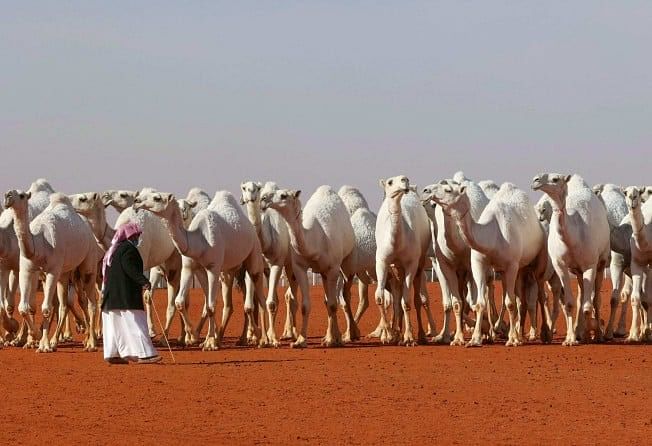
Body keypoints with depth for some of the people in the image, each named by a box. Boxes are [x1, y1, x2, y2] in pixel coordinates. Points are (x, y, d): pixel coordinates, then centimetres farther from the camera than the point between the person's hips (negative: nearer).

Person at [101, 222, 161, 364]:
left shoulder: (114, 250, 18)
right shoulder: (128, 249, -11)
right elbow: (130, 268, -23)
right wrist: (143, 281, -27)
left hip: (112, 295, 10)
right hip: (126, 296, -10)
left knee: (115, 324, 10)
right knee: (134, 322, -11)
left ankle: (112, 354, 10)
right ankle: (143, 354, -16)